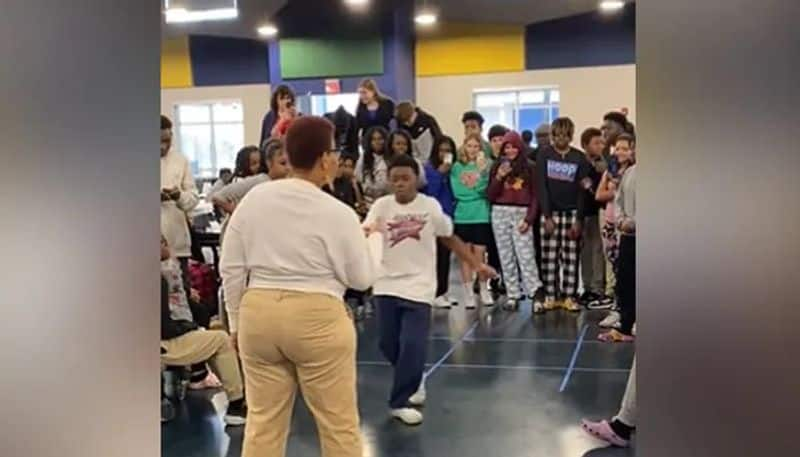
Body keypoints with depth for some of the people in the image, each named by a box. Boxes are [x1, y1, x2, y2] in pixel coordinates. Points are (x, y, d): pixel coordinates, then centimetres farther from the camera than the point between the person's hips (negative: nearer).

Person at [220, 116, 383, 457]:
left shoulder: (254, 199, 3)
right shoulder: (337, 213, -9)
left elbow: (231, 268, 6)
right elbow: (362, 278, 0)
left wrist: (236, 321, 16)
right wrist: (376, 237, 17)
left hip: (259, 314, 5)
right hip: (317, 320, -4)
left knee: (263, 422, 13)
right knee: (338, 423, 8)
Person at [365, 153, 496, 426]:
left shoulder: (430, 206, -2)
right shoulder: (381, 206, -3)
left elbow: (450, 239, 9)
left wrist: (476, 264, 7)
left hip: (418, 287, -1)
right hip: (387, 285, 2)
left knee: (412, 346, -10)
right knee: (389, 345, 7)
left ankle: (400, 402, 5)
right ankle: (413, 382, 35)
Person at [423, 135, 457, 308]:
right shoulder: (429, 168, -6)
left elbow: (455, 193, 14)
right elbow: (430, 193, -14)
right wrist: (439, 173, -16)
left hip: (449, 216, 5)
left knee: (446, 255, 8)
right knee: (437, 255, -6)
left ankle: (443, 292, 17)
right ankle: (436, 294, -1)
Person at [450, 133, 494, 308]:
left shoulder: (485, 164, 1)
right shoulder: (457, 167, 4)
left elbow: (485, 189, -9)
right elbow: (457, 191, -2)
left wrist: (482, 172, -22)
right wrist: (476, 191, -7)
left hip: (481, 215, -1)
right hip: (462, 216, 1)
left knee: (479, 254, 2)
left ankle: (484, 291, 18)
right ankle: (468, 293, 13)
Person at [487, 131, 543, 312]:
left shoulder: (529, 168, 2)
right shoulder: (497, 167, 7)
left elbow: (535, 197, 2)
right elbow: (490, 196, 3)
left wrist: (529, 219, -7)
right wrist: (499, 177, -11)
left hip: (521, 214, -2)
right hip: (500, 214, 3)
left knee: (526, 256, -9)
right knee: (506, 257, 4)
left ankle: (536, 295, -10)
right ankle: (512, 295, 8)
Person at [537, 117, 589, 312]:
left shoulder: (579, 158, 1)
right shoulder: (545, 155, 0)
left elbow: (582, 190, -1)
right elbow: (541, 186, -4)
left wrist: (579, 219, -8)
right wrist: (547, 215, -11)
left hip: (572, 212, 0)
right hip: (550, 212, 0)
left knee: (571, 257, 1)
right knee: (549, 257, 0)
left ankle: (569, 297, 6)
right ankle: (550, 297, 6)